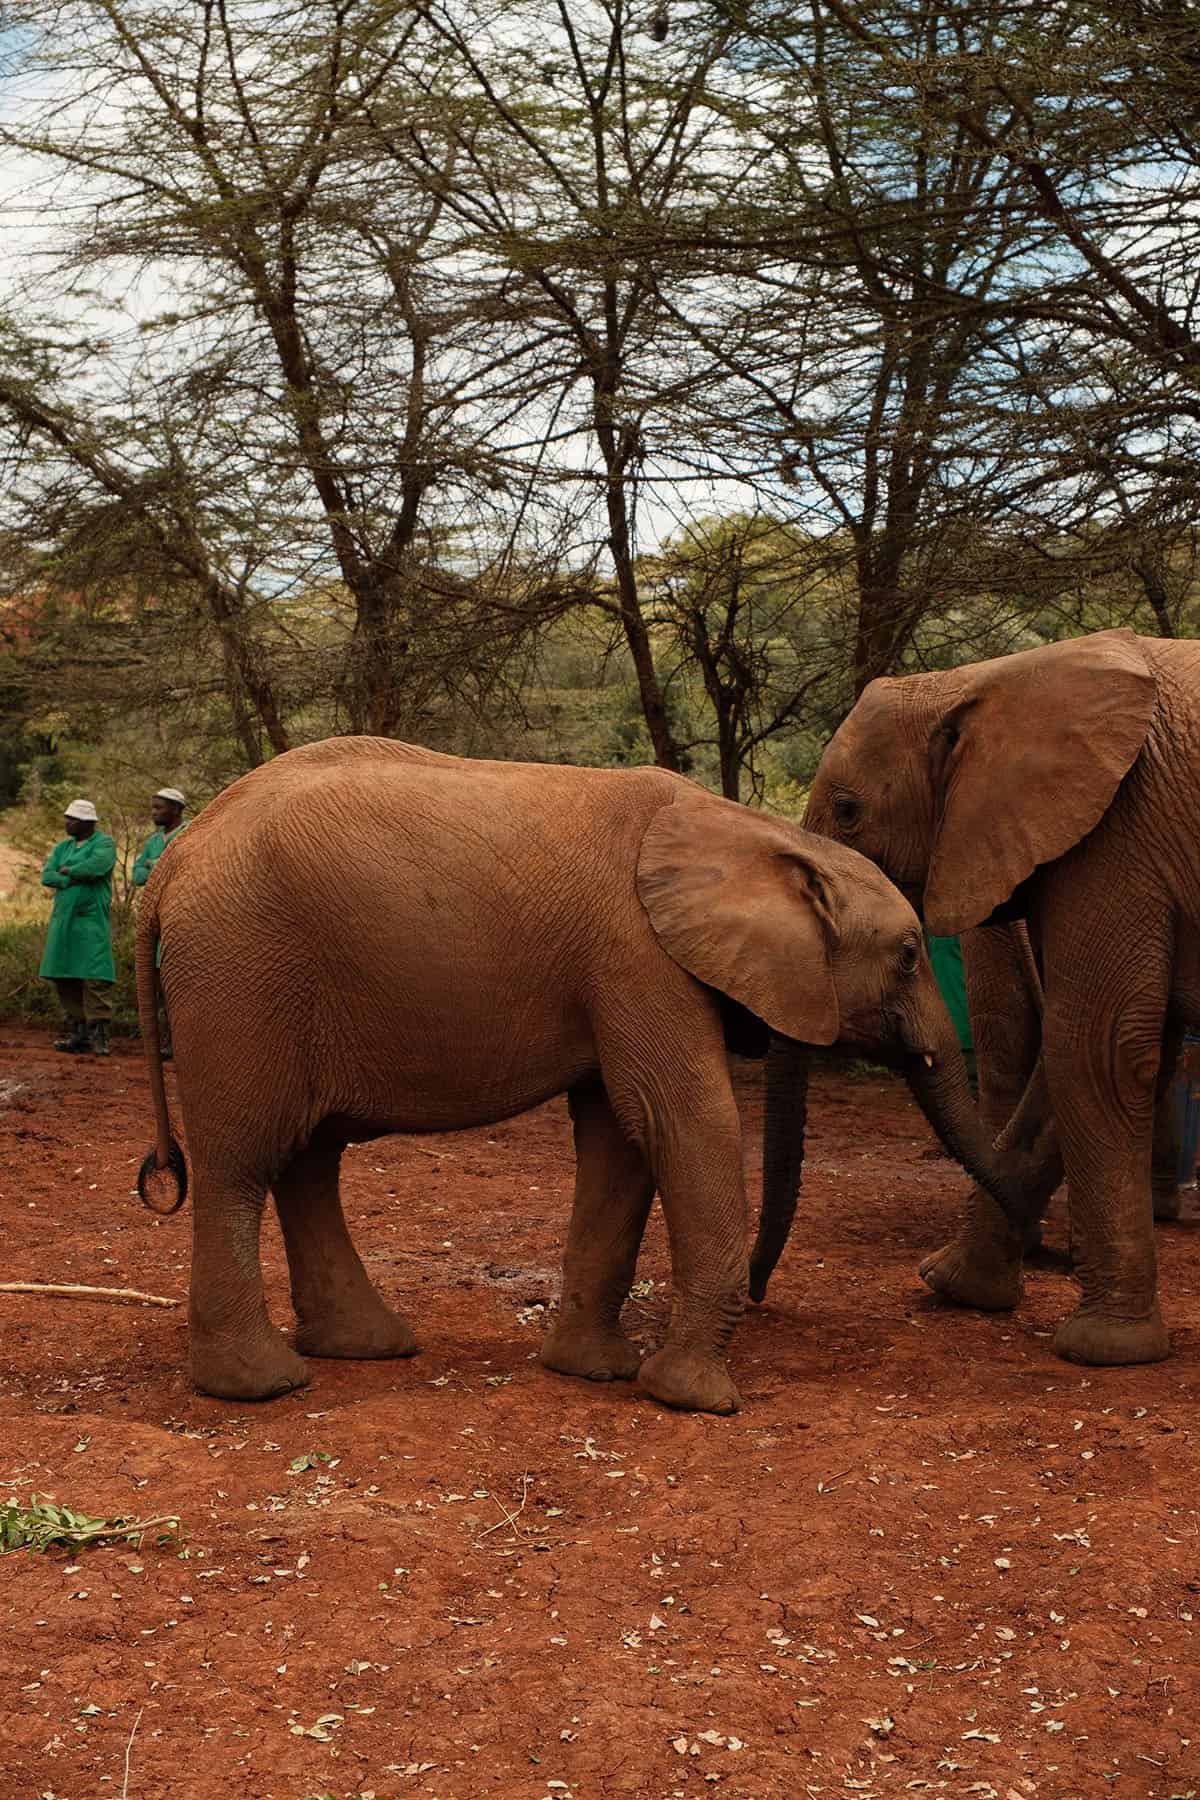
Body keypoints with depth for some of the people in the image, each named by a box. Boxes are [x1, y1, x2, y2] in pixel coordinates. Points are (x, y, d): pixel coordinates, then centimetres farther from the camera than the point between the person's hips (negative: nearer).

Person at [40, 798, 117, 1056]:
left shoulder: (104, 843, 0)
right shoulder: (63, 847, 19)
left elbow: (96, 866, -20)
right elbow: (47, 876, 7)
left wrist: (67, 870, -4)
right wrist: (73, 880, -10)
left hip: (91, 920, -7)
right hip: (63, 919, 7)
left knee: (95, 977, -11)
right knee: (63, 977, 5)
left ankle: (99, 1034, -10)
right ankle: (77, 1032, 11)